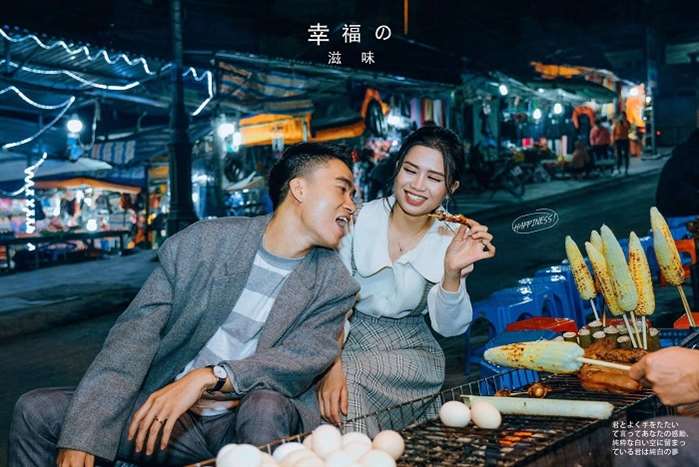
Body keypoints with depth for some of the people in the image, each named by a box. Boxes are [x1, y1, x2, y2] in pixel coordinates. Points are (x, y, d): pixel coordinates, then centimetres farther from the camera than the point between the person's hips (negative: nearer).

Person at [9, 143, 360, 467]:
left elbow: (301, 359, -16)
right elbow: (135, 333, -9)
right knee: (35, 411, -10)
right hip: (165, 410, 2)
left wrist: (208, 378, -32)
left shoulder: (334, 285, -2)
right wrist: (80, 437, -19)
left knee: (268, 408, -34)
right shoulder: (202, 241, -3)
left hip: (245, 423, -1)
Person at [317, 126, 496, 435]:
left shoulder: (452, 239, -4)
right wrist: (331, 365, -23)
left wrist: (452, 272, -26)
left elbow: (448, 327, -8)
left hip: (411, 348, 0)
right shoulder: (359, 220, -8)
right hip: (350, 337, 0)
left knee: (354, 373, -26)